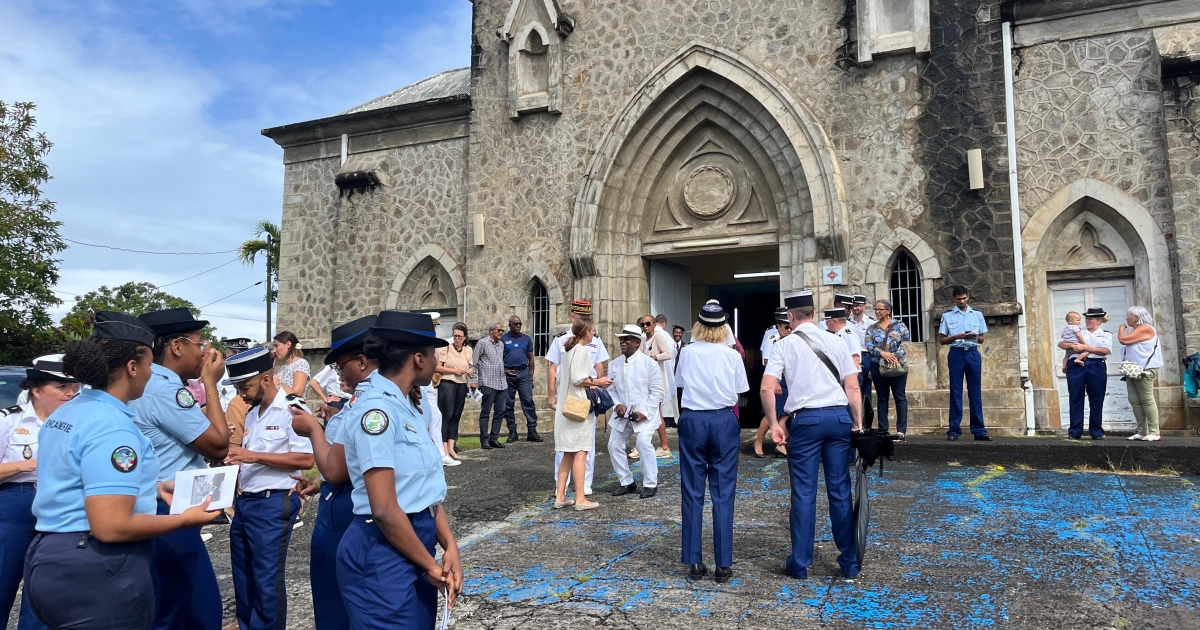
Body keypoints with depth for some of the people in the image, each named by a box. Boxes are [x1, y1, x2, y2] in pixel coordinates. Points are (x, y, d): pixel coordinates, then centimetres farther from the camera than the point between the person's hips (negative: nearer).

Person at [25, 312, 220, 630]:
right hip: (96, 571, -10)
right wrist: (185, 518, -14)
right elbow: (112, 527, -27)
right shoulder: (112, 426, -22)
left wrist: (152, 488, 23)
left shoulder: (65, 413, 10)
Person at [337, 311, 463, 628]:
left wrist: (450, 548, -1)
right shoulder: (376, 410, -20)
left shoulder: (412, 408, 7)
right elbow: (385, 509, -22)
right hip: (383, 553, -9)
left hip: (416, 543, 9)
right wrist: (431, 565, -12)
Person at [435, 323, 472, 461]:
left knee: (456, 416, 8)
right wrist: (454, 371, -14)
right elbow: (438, 367, -8)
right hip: (447, 384, -5)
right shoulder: (446, 348, -4)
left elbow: (471, 366, 21)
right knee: (447, 415, -7)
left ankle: (451, 448, 14)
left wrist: (471, 370, -1)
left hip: (462, 385, 5)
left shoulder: (468, 350, 10)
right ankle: (444, 448, -3)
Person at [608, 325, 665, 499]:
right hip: (622, 414, 6)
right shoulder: (614, 364, 6)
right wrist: (617, 405, -8)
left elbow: (657, 391, -8)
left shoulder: (649, 363, -8)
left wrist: (644, 412, -16)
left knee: (644, 444, -19)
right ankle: (627, 482, 20)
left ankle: (650, 484, -2)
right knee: (614, 445, 3)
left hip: (644, 414, -5)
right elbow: (611, 389, 12)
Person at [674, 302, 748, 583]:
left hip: (692, 420, 1)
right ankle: (723, 565, 6)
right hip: (724, 421, -1)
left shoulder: (687, 352, 1)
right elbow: (738, 394, 2)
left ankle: (694, 563, 11)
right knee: (723, 493, 4)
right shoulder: (732, 355, -2)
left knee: (692, 492, 7)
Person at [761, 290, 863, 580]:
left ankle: (800, 563, 11)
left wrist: (774, 423, 0)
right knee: (840, 490, 10)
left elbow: (766, 388, -9)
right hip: (840, 417, 3)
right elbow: (853, 388, 4)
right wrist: (857, 423, 10)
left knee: (804, 492, 4)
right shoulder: (836, 342, 8)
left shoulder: (784, 345, 1)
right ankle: (850, 562, 18)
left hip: (805, 418, -2)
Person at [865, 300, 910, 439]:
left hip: (897, 365, -2)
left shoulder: (899, 325, 5)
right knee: (882, 398, 7)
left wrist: (897, 356, -18)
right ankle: (883, 430, 11)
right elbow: (869, 345, -1)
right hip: (878, 365, 2)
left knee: (900, 397, -2)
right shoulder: (872, 328, 10)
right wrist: (882, 353, -17)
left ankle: (901, 430, 0)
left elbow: (905, 342, -5)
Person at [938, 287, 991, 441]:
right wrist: (956, 337, -14)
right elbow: (942, 340, 3)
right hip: (956, 354, -2)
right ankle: (954, 430, 3)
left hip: (973, 354, 2)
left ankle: (979, 430, 5)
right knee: (955, 392, 0)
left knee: (975, 392, 2)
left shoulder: (977, 315, 11)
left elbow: (981, 339, 13)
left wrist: (975, 337, -9)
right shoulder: (947, 316, 5)